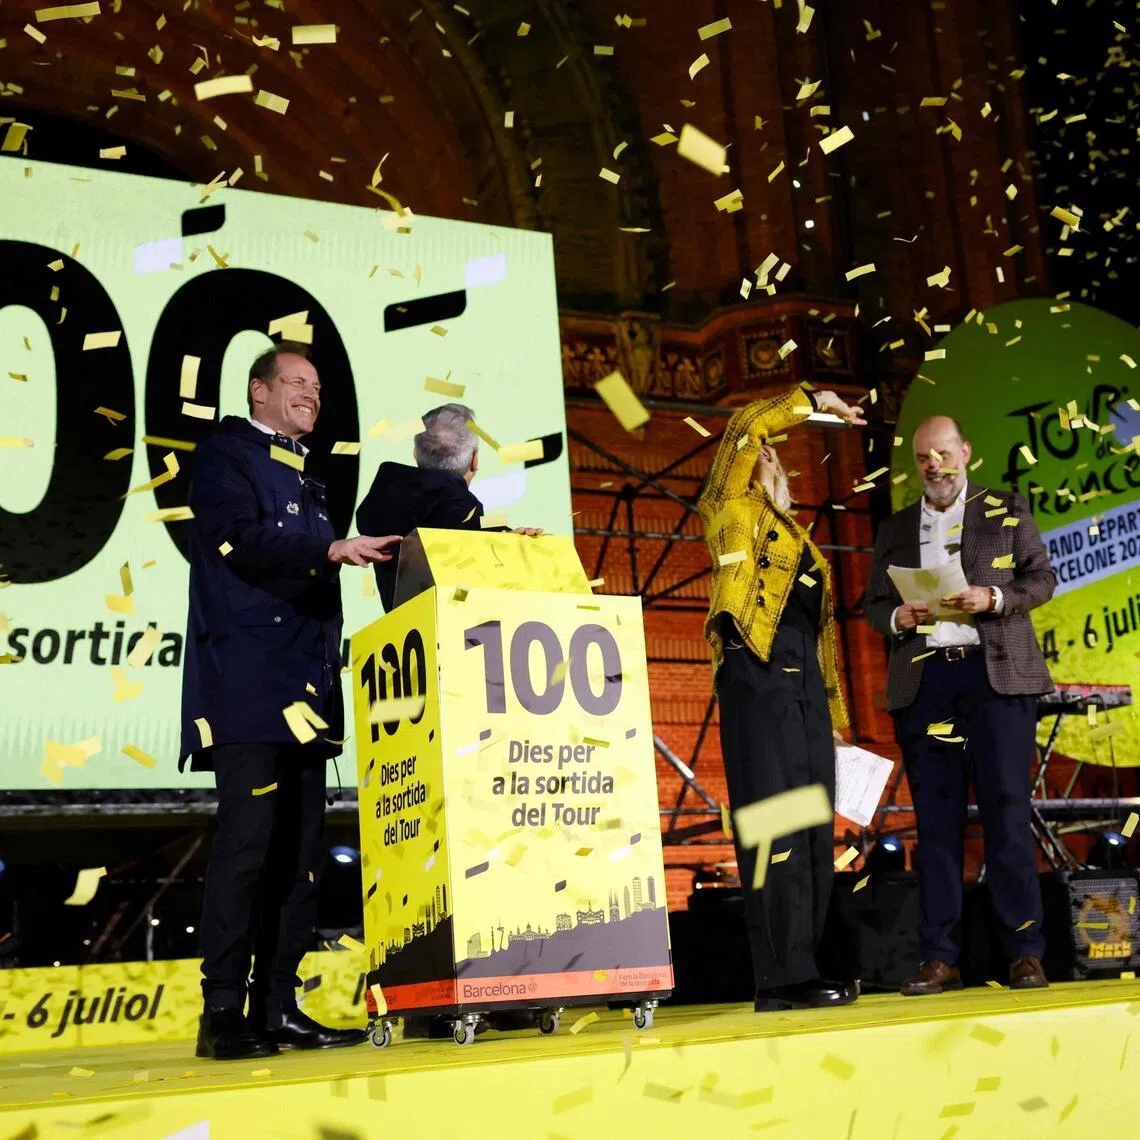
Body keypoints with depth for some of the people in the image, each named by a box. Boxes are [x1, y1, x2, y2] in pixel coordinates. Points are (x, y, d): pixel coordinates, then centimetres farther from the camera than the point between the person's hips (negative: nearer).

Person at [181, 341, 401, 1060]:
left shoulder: (302, 475, 27)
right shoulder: (226, 455, 3)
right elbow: (241, 541, -13)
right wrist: (333, 550, -21)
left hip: (304, 686, 8)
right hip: (248, 682, -8)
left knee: (301, 850, 5)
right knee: (247, 843, -12)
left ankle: (278, 1008, 10)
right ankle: (223, 1015, -7)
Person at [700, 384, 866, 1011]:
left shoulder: (797, 537, 27)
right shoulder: (733, 510, 10)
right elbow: (745, 426, -2)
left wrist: (831, 711, 19)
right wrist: (815, 401, 10)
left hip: (805, 684, 8)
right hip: (757, 679, -7)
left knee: (814, 834, 4)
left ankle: (800, 972, 9)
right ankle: (781, 978, -9)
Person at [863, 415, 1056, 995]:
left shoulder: (1007, 510, 11)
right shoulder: (894, 529, 17)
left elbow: (1041, 578, 7)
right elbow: (873, 603, 16)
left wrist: (992, 599, -11)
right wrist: (897, 616, -6)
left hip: (997, 673, -2)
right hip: (923, 681, 2)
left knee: (1007, 810, -4)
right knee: (935, 818, 1)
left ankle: (1025, 951, 2)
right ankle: (940, 958, 4)